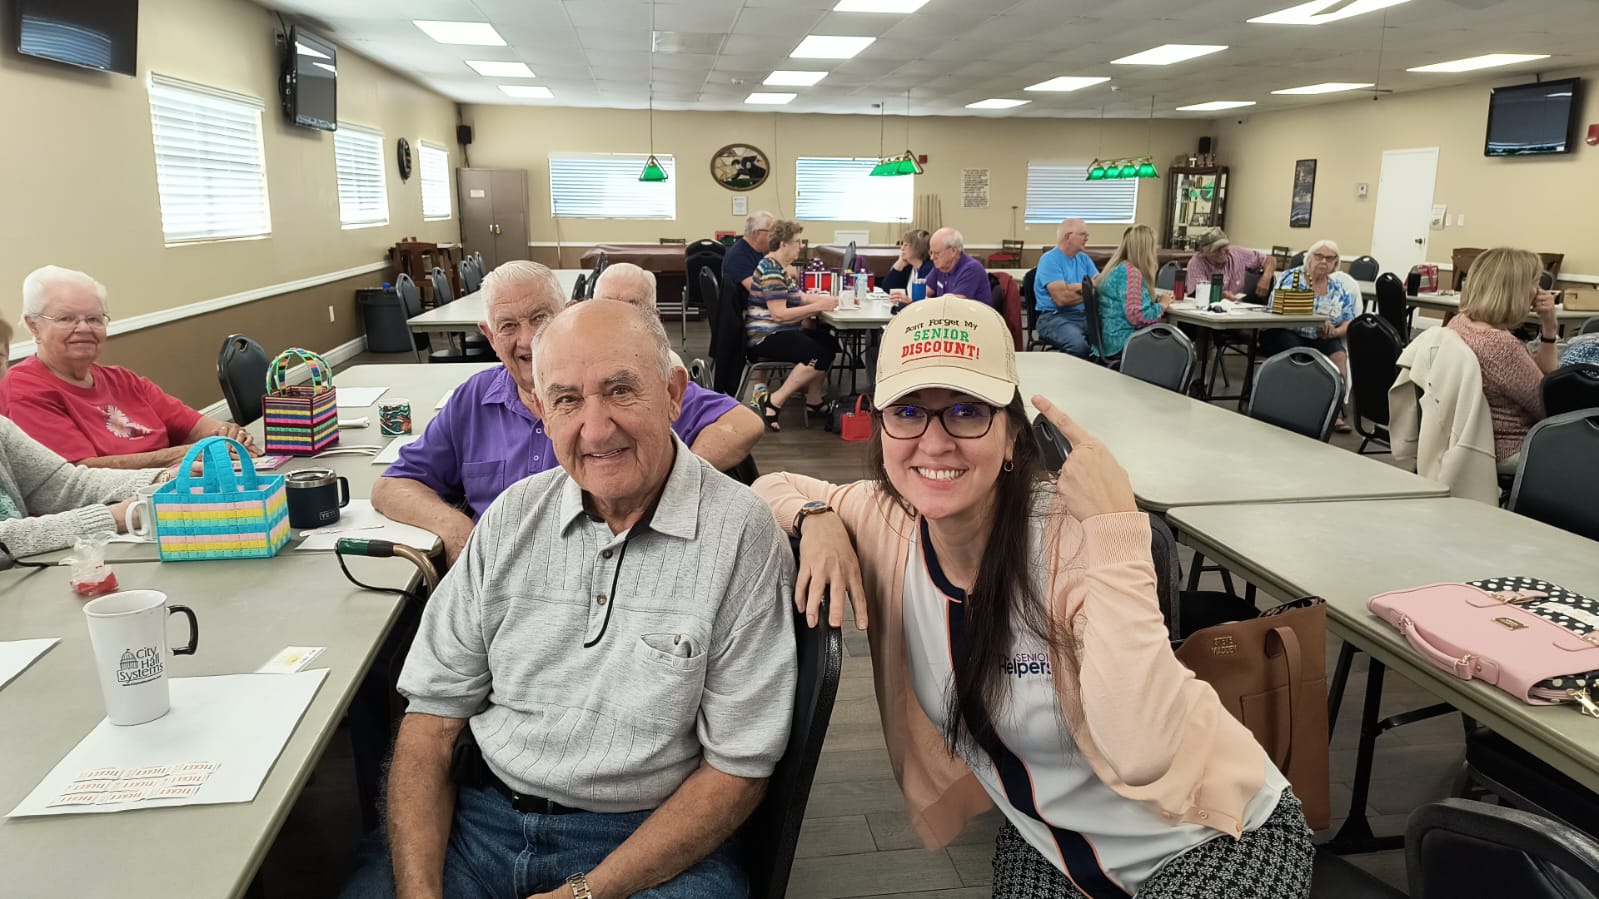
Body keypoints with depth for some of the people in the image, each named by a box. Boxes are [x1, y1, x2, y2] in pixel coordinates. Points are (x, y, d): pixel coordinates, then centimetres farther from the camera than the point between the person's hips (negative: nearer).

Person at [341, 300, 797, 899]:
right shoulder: (512, 518, 2)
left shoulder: (744, 535, -12)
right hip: (482, 815, 3)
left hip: (650, 835, -2)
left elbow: (738, 767, -9)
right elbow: (432, 719, 4)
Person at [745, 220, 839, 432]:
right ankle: (774, 402, -18)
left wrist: (824, 299, 3)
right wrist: (818, 306, -21)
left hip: (779, 333, 11)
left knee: (830, 343, 7)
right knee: (819, 356, -24)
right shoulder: (771, 270, -18)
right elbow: (779, 314, -24)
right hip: (765, 337, -11)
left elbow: (797, 297, 18)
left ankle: (814, 400, 9)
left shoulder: (780, 268, 16)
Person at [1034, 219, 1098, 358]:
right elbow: (1062, 298, -16)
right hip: (1054, 317, -6)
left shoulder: (1083, 259, 17)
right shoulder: (1049, 260, -6)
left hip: (1085, 315, 6)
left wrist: (1077, 287, -11)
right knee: (1079, 345, -35)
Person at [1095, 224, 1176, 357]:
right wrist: (1162, 305, -8)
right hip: (1124, 343, -10)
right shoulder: (1131, 272, -17)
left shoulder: (1118, 267, 13)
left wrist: (1156, 299, 14)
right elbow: (1136, 316, -24)